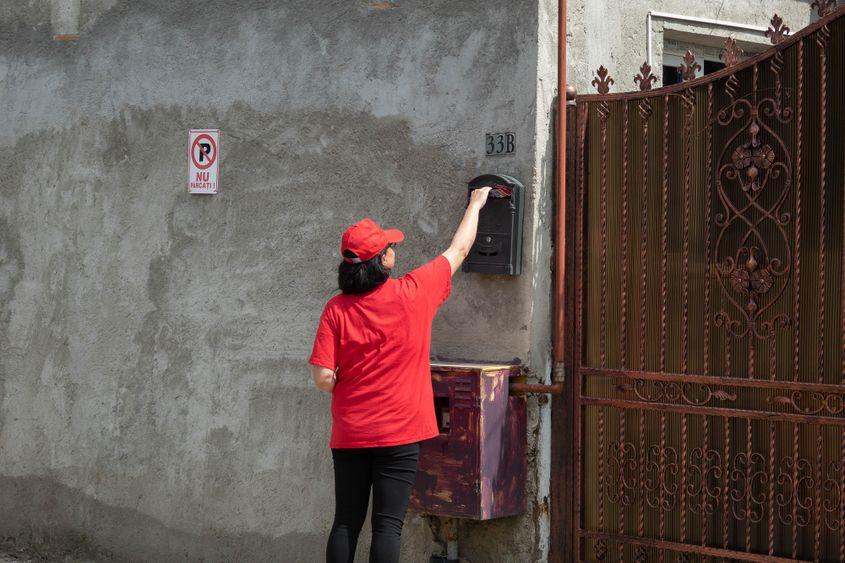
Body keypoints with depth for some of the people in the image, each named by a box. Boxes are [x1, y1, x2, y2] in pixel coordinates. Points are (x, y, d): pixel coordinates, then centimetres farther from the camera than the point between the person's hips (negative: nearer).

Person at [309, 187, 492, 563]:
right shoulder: (414, 293, -8)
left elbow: (323, 379, -11)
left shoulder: (337, 309, -6)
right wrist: (475, 205, 24)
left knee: (346, 522, 11)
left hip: (349, 435, 2)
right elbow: (459, 250, 8)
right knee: (387, 525, 0)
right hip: (399, 433, -2)